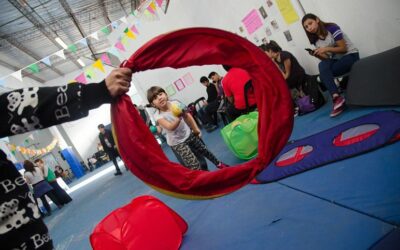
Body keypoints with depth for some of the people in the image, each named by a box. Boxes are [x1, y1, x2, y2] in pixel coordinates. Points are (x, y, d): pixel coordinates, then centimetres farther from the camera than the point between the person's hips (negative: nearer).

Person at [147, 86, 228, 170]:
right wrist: (179, 118, -55)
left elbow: (187, 116, 0)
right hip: (177, 143, -4)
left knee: (204, 150, 25)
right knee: (194, 165, -12)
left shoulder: (175, 103, -13)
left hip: (188, 134, 5)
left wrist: (196, 129, 1)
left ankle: (218, 164, 51)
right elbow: (171, 127, -37)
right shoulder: (158, 116, -24)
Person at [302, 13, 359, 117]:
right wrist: (317, 54, -16)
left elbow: (343, 48, -14)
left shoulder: (332, 28, -12)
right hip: (336, 59, 6)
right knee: (322, 65, -29)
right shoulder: (316, 40, 6)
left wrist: (326, 49, -26)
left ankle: (336, 98, -27)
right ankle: (336, 97, -36)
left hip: (350, 55, -6)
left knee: (324, 73, -30)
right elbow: (326, 58, 3)